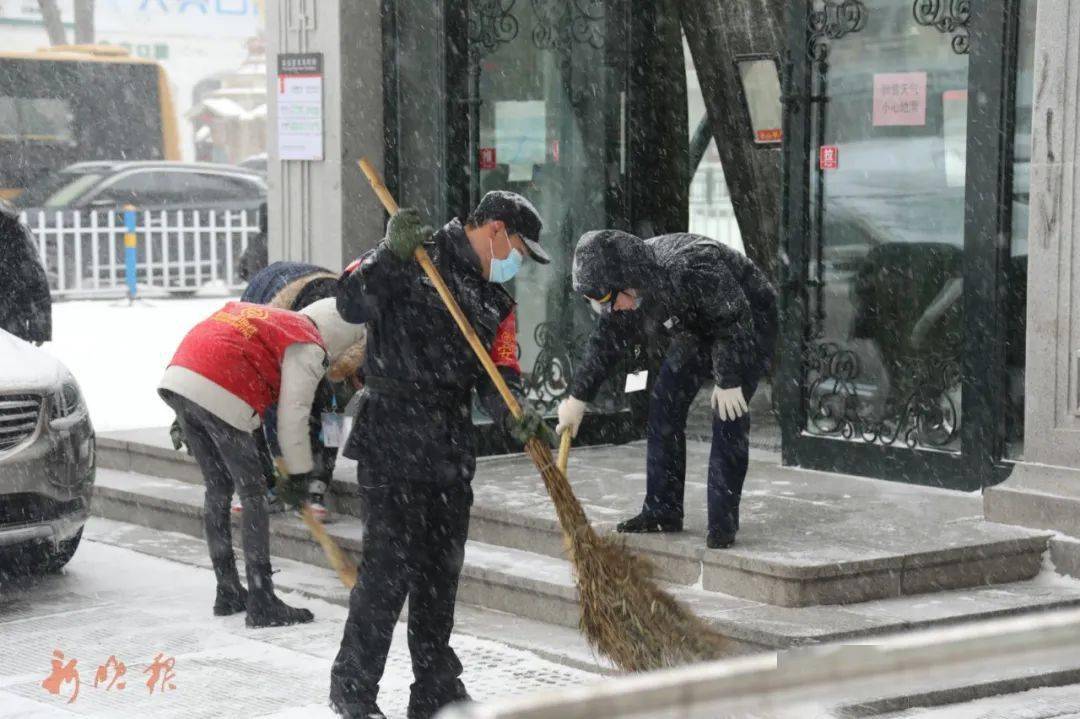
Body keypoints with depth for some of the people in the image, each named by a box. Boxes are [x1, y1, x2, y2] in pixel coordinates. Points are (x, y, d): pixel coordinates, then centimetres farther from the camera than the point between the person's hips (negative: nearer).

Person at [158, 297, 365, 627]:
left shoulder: (269, 316, 30)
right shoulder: (308, 348, 3)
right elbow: (293, 414, -3)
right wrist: (299, 471, 7)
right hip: (220, 397, -9)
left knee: (218, 489, 18)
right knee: (253, 495, 1)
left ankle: (228, 593, 26)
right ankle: (261, 605, 1)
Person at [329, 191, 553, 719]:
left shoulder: (497, 303, 17)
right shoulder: (412, 261, -4)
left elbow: (496, 377, 7)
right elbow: (351, 304, -16)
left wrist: (513, 414, -14)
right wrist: (391, 256, -28)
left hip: (451, 452, 7)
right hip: (391, 444, -7)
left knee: (441, 571, 12)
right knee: (389, 566, -8)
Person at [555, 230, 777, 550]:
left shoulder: (693, 268, -41)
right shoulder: (627, 293, -15)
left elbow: (735, 321, -31)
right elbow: (605, 343, 1)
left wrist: (729, 381, -26)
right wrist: (578, 397, 6)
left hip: (747, 321, -7)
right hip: (697, 329, 7)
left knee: (728, 417, -17)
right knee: (664, 401, 0)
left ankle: (722, 523, -13)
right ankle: (662, 511, 7)